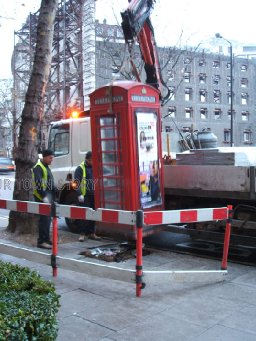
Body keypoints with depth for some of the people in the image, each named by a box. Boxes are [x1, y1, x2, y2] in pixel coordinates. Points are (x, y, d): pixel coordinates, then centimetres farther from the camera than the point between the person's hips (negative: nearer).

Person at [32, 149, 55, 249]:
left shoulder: (46, 167, 20)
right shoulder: (38, 167, -11)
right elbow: (38, 183, -23)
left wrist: (52, 197, 22)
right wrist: (44, 196, -28)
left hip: (48, 197, 10)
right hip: (42, 197, -10)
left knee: (47, 219, 13)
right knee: (44, 219, -11)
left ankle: (46, 239, 22)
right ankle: (41, 241, -8)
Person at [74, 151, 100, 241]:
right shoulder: (80, 168, -3)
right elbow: (77, 182, -9)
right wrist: (79, 194, -17)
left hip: (94, 196, 6)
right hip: (84, 196, -5)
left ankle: (91, 233, 19)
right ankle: (82, 234, 4)